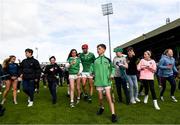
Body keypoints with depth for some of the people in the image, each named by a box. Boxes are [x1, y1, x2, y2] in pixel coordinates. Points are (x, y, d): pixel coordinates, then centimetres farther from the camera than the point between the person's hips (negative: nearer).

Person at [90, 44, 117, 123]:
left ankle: (113, 114, -1)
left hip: (106, 81, -2)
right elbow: (93, 69, 11)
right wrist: (91, 73, -7)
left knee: (108, 97, -8)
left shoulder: (107, 59, 3)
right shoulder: (95, 60, 8)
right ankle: (101, 108, 38)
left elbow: (112, 68, 7)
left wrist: (112, 74, -9)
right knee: (100, 98, 10)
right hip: (98, 81, 3)